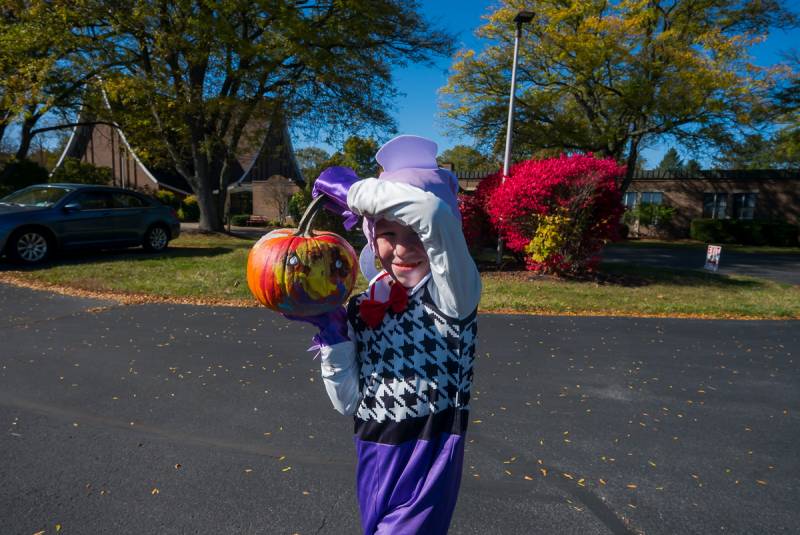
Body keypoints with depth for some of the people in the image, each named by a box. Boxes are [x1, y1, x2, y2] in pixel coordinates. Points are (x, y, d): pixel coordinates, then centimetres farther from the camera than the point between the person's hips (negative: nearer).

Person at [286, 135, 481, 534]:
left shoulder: (452, 293, -16)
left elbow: (432, 210, -36)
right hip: (373, 461, 6)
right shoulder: (363, 307, -2)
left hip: (428, 464, -5)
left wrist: (351, 190, -23)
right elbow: (348, 402, -1)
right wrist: (332, 332, -12)